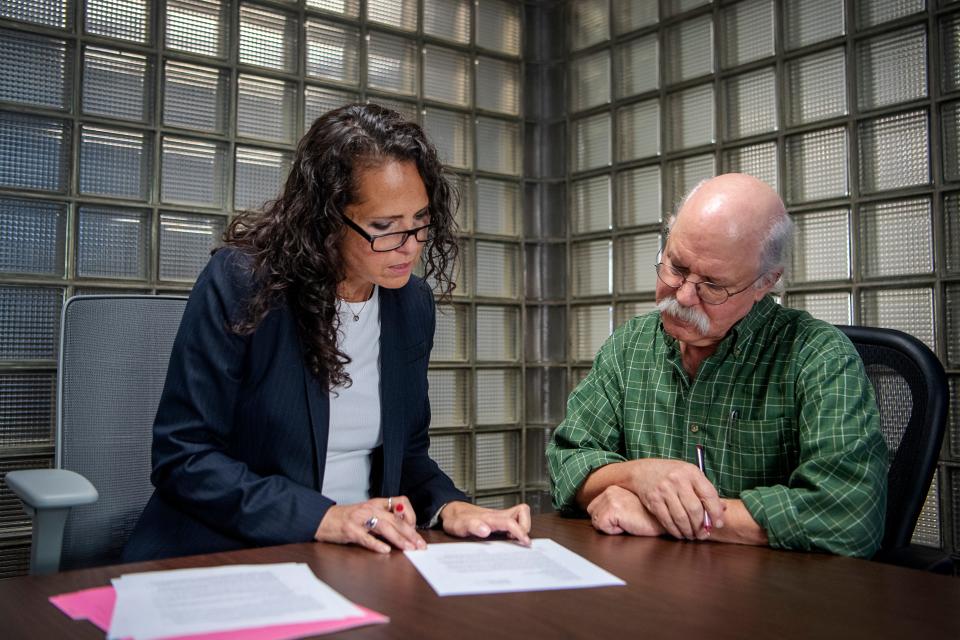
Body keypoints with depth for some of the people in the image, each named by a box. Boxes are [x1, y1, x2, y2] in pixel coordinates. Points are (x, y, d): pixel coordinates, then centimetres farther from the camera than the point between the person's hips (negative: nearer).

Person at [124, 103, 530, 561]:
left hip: (363, 560, 3)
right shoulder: (239, 284, -13)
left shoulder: (412, 304, 3)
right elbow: (183, 457, -13)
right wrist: (322, 517, -23)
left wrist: (447, 506, -9)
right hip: (230, 555, -3)